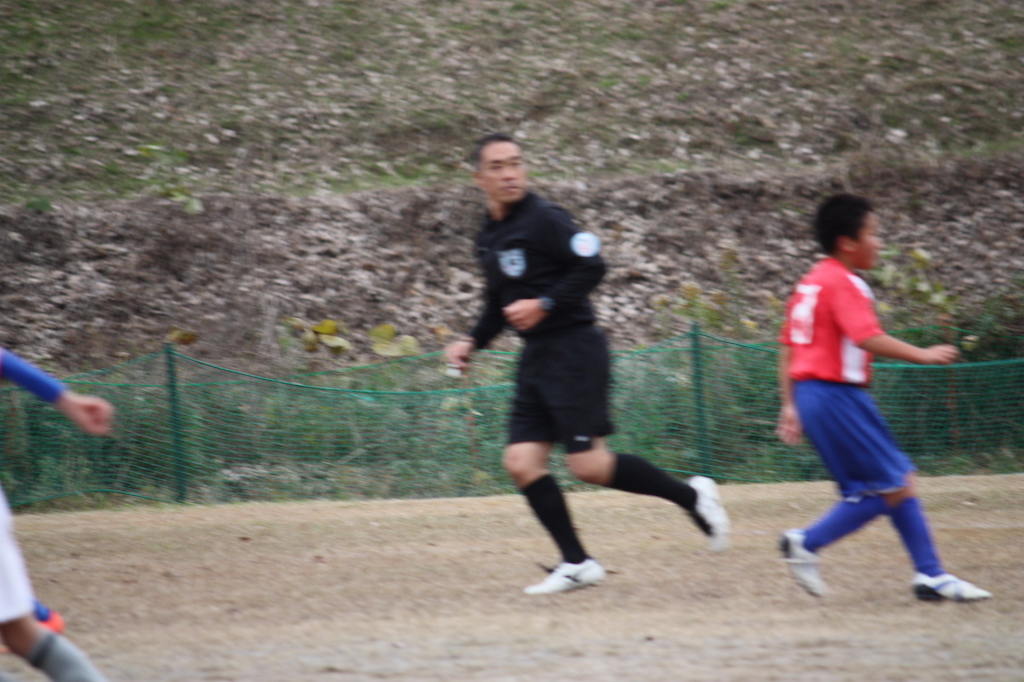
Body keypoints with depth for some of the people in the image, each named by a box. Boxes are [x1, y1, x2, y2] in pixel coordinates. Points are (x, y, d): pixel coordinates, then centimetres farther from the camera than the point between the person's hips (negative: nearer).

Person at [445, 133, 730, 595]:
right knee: (521, 463, -1)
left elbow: (591, 266, -16)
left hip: (573, 350, -8)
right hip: (536, 358, 8)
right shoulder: (488, 238, 16)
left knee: (588, 464, -13)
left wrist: (544, 305, -21)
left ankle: (692, 496, 4)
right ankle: (576, 564, 5)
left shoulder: (543, 219, -10)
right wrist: (473, 342, 15)